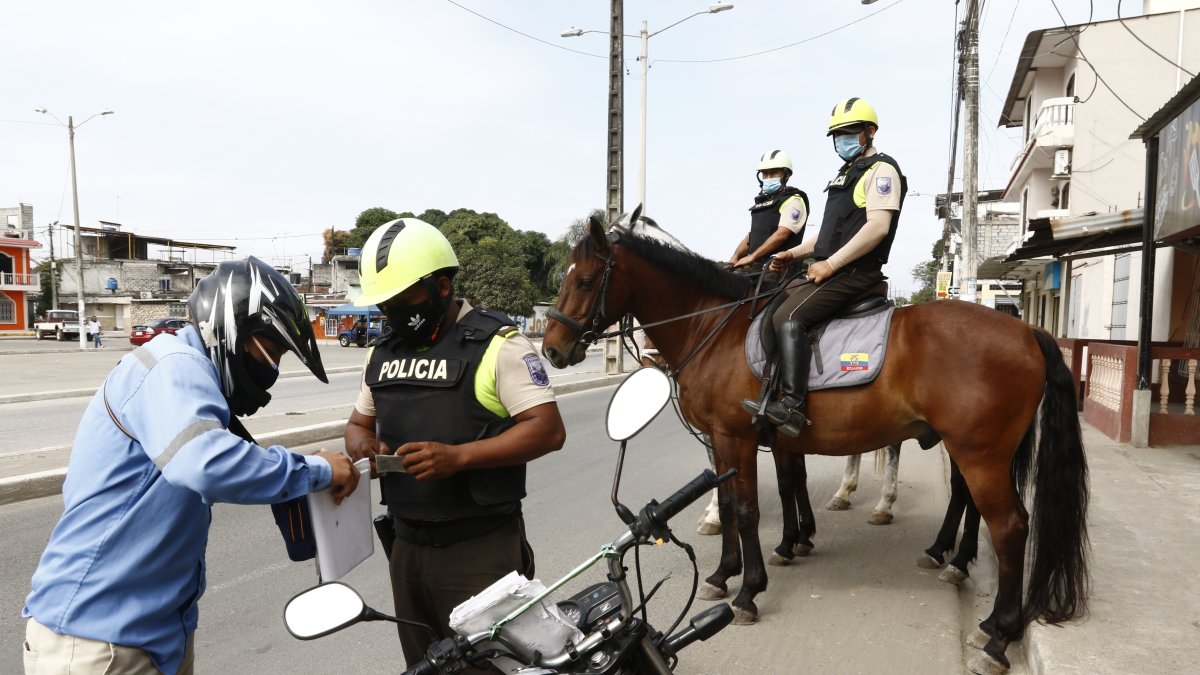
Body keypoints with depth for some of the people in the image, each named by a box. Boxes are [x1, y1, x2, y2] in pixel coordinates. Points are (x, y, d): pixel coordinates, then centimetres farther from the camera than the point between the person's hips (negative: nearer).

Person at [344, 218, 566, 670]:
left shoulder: (495, 344, -12)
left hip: (479, 548, -7)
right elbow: (360, 421, 20)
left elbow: (548, 429, -18)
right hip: (407, 545, 7)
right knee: (422, 663, 20)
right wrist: (362, 444, -5)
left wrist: (458, 456, -28)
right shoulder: (384, 350, 11)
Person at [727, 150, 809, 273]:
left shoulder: (793, 200, -3)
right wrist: (735, 256, 6)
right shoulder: (763, 201, 24)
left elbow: (782, 234, -15)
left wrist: (752, 257, -18)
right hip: (757, 265, 8)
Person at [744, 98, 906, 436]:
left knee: (788, 318, -27)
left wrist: (830, 263, -21)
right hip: (832, 270, 10)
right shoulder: (846, 174, 26)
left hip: (855, 272, -10)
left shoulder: (881, 170, -4)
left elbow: (877, 227, -19)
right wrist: (795, 253, 14)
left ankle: (792, 405, -32)